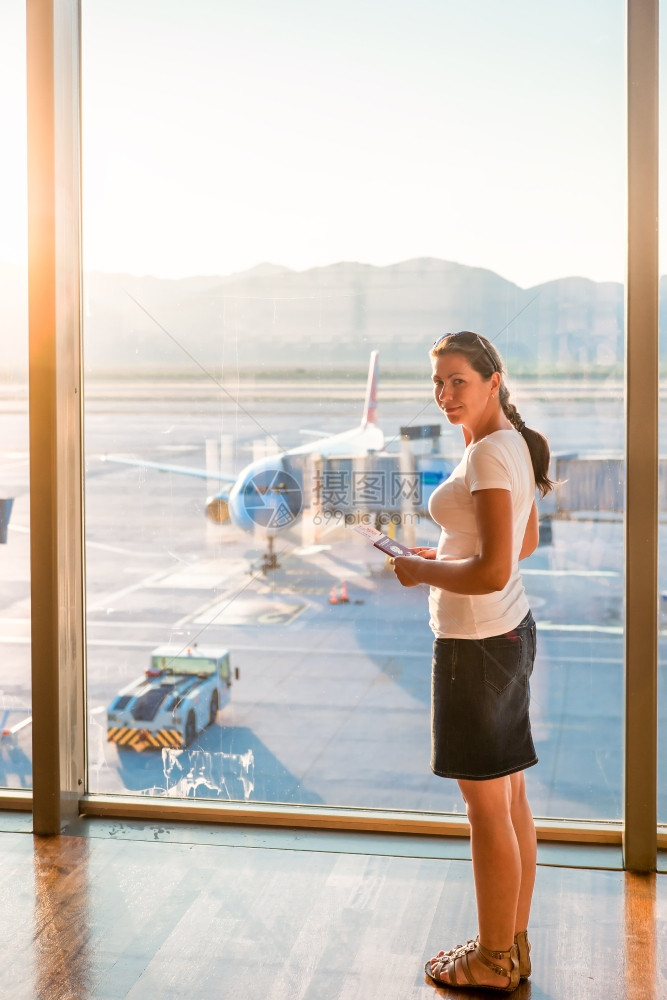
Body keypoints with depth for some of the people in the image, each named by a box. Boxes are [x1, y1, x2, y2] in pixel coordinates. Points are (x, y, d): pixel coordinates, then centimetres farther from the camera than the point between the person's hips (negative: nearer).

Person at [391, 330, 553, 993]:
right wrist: (447, 557, 14)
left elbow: (494, 571, -26)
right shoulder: (514, 445, 11)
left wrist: (422, 571, -12)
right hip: (511, 631, 10)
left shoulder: (489, 453, -20)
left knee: (487, 803, 2)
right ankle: (514, 944, 29)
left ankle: (494, 962, 17)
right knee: (509, 797, 17)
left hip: (478, 642, -10)